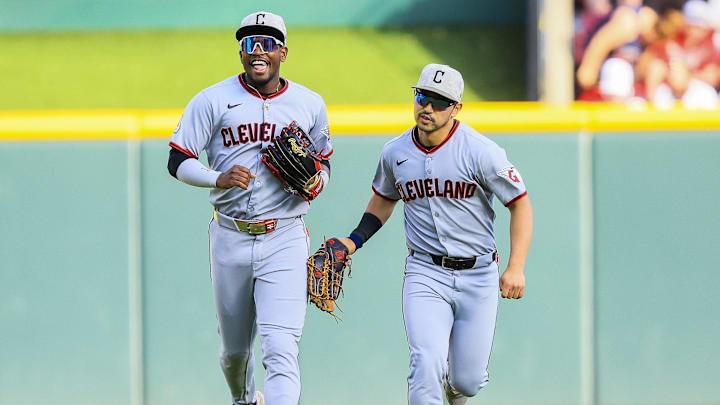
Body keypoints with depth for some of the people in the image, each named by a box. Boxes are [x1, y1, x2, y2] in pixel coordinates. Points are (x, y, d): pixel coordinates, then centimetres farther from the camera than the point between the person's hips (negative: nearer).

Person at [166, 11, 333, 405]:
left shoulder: (310, 104, 6)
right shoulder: (213, 100, -1)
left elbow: (324, 163, 18)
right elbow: (178, 162, -2)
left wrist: (317, 182, -7)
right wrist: (218, 179, -22)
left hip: (285, 241, -1)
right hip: (230, 238, 1)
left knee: (280, 348, -17)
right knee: (234, 348, 15)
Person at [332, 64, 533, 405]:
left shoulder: (481, 152, -12)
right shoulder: (395, 153, 1)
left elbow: (520, 204, -7)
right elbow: (384, 198, 22)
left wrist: (516, 268, -16)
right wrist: (355, 241, 8)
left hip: (478, 276, -1)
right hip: (425, 274, 1)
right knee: (427, 367, -21)